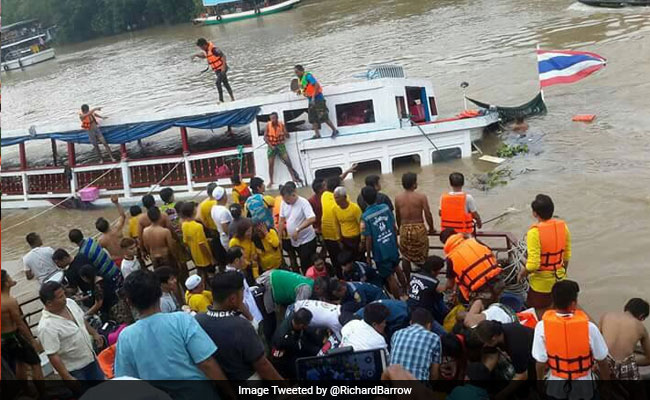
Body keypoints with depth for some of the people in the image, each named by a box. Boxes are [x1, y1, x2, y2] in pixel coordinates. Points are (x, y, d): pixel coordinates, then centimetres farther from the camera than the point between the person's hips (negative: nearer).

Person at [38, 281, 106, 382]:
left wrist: (94, 333, 18)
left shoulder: (69, 303, -8)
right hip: (73, 370, -7)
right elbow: (53, 356, -28)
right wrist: (67, 377, -26)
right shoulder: (47, 327, -31)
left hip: (89, 357, 7)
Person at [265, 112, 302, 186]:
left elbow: (288, 136, 0)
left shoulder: (281, 125, -5)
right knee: (271, 164, -3)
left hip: (280, 145, 1)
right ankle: (271, 181, 8)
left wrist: (284, 133, -22)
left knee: (288, 161, -9)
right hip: (271, 146, -1)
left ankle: (294, 177, -1)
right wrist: (270, 145, -16)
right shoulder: (268, 125, -8)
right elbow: (265, 137, -7)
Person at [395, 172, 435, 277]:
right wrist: (431, 228, 8)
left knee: (406, 257, 14)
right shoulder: (421, 197, -12)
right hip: (419, 229, -2)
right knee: (422, 256, 14)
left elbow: (397, 216, 9)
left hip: (404, 229, 3)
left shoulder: (398, 198, -2)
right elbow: (428, 215, -9)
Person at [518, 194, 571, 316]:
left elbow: (533, 264, -25)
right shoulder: (563, 226, -5)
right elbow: (567, 255, 6)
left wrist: (523, 272, -6)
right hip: (559, 278, 6)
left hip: (541, 282, -6)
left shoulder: (534, 232, -25)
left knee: (543, 316, 10)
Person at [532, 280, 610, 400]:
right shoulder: (589, 327, -23)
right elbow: (602, 360, -11)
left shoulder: (542, 327, -22)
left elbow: (541, 362, -14)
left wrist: (539, 379, 7)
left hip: (556, 384, 1)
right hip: (583, 385, -1)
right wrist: (606, 382, 7)